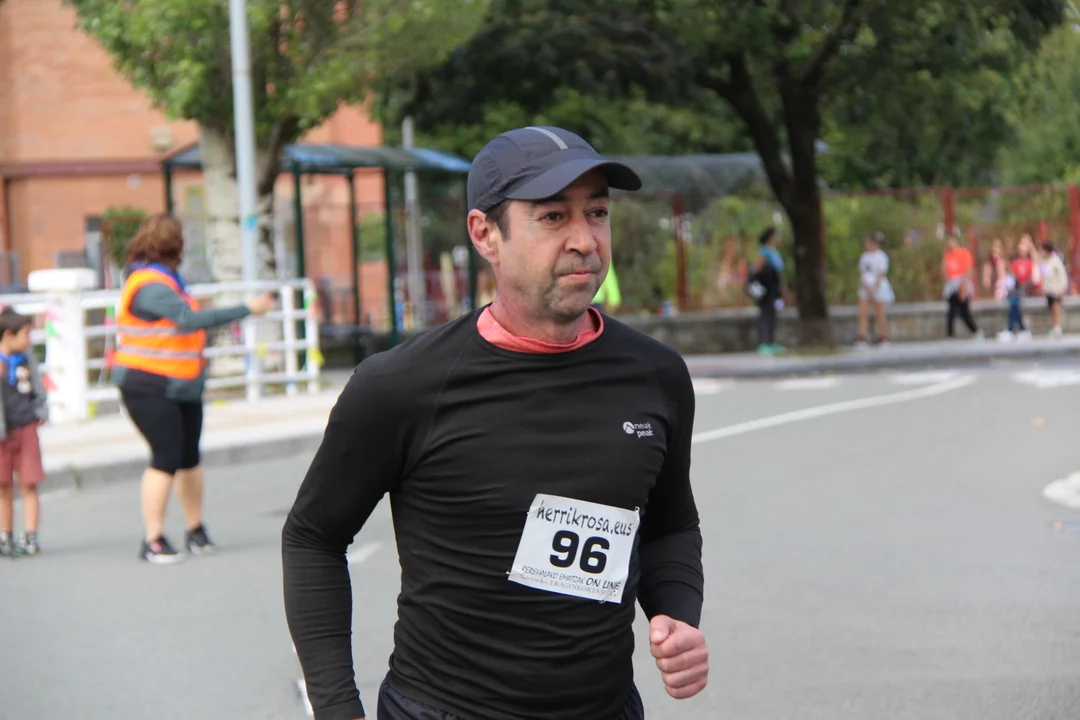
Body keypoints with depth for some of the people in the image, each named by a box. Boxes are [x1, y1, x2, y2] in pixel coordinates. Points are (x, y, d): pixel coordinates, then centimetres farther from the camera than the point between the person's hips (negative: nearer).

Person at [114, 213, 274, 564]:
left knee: (189, 457, 11)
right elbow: (191, 320, -29)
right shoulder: (150, 286, -19)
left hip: (181, 387, 10)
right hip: (149, 387, -10)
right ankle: (153, 541, -8)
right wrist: (248, 309, -27)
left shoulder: (164, 281, 14)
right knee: (166, 457, -12)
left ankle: (196, 530, 22)